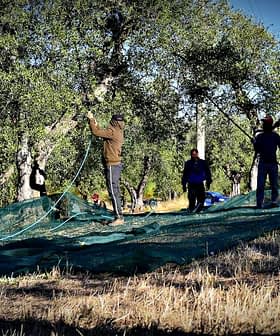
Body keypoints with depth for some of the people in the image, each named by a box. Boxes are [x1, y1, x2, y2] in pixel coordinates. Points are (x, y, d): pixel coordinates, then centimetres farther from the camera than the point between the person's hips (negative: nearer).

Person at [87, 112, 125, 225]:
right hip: (115, 164, 10)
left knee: (113, 191, -9)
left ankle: (119, 218, -8)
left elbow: (96, 132, -13)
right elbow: (101, 132, 23)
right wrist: (95, 123, 22)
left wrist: (91, 120, -2)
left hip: (113, 165, -10)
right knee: (115, 191, 13)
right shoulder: (117, 132, 12)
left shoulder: (113, 132, -16)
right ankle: (119, 216, 17)